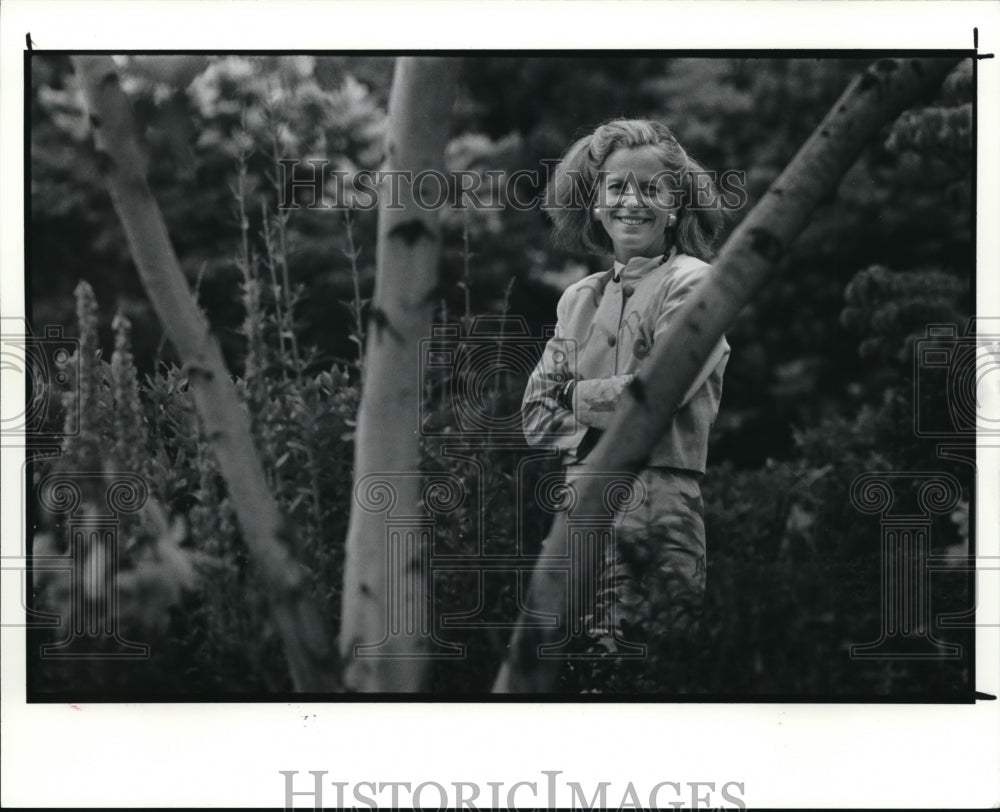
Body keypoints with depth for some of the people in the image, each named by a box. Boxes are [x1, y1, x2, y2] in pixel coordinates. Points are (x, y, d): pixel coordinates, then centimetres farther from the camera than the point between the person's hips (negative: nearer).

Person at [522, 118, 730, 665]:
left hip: (663, 496, -5)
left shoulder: (691, 282, -1)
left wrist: (577, 394, 2)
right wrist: (597, 434, -5)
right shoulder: (578, 299, 17)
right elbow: (536, 415, 13)